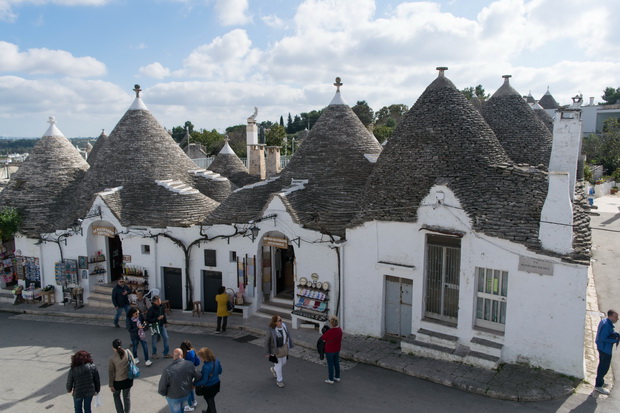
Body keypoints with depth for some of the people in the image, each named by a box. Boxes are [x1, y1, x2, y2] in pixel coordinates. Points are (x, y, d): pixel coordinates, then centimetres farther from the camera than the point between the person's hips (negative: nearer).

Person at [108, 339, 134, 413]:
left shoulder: (112, 358, -18)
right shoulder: (128, 353, -12)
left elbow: (110, 372, -11)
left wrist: (111, 385, -1)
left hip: (117, 381, -2)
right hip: (128, 379, 2)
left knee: (116, 396, 23)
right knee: (126, 397, 19)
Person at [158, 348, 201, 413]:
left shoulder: (167, 370, -30)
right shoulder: (190, 365, -20)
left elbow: (162, 389, -22)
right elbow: (198, 377, -7)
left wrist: (164, 394, 1)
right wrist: (193, 384, 15)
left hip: (173, 397, -3)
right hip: (186, 394, 3)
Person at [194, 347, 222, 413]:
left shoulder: (206, 367, -34)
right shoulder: (217, 361, -12)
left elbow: (204, 381, -26)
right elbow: (220, 371, 3)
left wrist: (194, 384, -17)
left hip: (209, 387, -8)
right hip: (217, 383, 8)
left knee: (210, 401, 16)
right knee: (211, 399, 31)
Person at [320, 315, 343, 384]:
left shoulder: (329, 332, -29)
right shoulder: (340, 330, -8)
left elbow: (322, 338, -14)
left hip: (329, 351, -6)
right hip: (337, 350, 6)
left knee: (330, 365, 8)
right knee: (337, 363, 20)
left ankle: (331, 379, 20)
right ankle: (337, 377, 34)